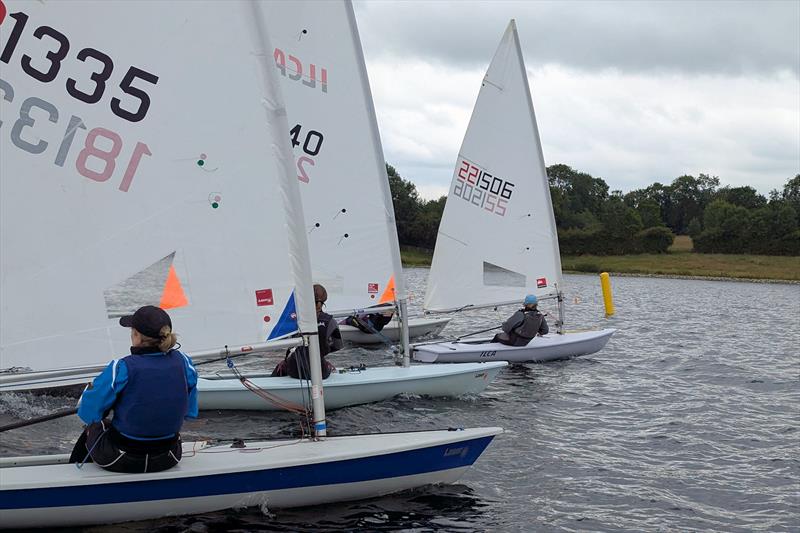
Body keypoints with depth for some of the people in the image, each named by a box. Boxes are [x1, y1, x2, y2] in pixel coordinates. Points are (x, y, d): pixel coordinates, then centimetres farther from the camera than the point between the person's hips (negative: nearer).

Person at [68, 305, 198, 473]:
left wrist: (92, 389, 9)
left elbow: (88, 412, -13)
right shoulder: (183, 362, -9)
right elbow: (190, 411, 3)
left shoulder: (122, 368, -22)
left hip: (124, 461, -4)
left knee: (92, 430, 31)